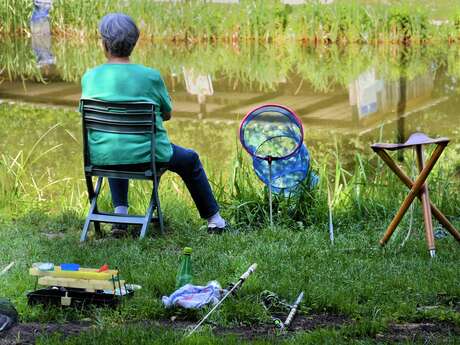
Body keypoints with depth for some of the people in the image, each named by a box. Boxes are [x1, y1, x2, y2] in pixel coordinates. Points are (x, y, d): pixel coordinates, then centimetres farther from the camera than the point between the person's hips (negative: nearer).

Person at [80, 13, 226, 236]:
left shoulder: (89, 77, -6)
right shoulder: (150, 76, -13)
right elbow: (167, 114, 3)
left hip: (102, 157, 3)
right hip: (145, 155, -2)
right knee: (190, 161, 28)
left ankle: (120, 212, 27)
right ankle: (214, 220, 36)